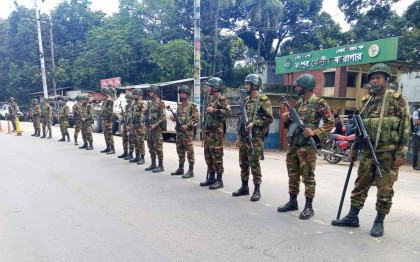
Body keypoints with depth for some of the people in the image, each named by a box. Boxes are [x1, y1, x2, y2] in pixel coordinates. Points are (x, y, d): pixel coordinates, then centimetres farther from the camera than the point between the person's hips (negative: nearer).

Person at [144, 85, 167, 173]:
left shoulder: (160, 104, -9)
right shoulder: (150, 103, 16)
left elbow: (163, 117, -15)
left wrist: (156, 125, -21)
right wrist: (147, 125, 12)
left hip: (157, 129, -8)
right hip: (149, 128, 8)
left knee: (158, 148, -5)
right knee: (151, 147, 12)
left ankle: (160, 166, 1)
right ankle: (153, 164, 22)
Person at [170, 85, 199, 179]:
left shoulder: (192, 106, -5)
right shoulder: (179, 107, 17)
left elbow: (196, 119, -11)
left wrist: (187, 125, -20)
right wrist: (173, 118, 2)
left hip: (188, 132, -7)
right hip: (179, 132, 7)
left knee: (189, 152, -4)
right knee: (180, 151, 13)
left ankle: (191, 171, 0)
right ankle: (180, 169, 23)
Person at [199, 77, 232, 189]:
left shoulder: (222, 99, -7)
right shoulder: (211, 100, 19)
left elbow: (229, 112, -21)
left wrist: (214, 110, -21)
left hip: (217, 132, -9)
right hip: (208, 131, 9)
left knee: (217, 155, -7)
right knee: (208, 156, 11)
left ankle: (219, 180, -1)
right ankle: (211, 178, 20)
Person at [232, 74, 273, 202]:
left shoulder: (263, 100, -7)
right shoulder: (246, 100, 16)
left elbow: (269, 119, -12)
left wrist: (254, 123, -20)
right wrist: (241, 121, 10)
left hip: (255, 137, -8)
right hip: (243, 136, 8)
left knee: (254, 163, -5)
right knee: (243, 162, 11)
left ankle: (257, 190, 5)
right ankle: (244, 187, 22)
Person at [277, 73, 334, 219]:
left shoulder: (319, 103, -7)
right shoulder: (299, 102, 15)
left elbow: (330, 122, -10)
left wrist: (315, 132, -21)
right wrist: (287, 118, 1)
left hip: (307, 146, -8)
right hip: (293, 144, 8)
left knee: (308, 176, -1)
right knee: (293, 174, 13)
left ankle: (309, 207, 9)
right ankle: (292, 202, 25)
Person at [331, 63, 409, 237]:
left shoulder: (398, 99, -3)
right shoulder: (366, 101, 12)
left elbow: (405, 127, -8)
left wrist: (402, 153, -14)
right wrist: (354, 148, 14)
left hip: (388, 152, -5)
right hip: (367, 151, 5)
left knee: (385, 189, 3)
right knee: (360, 184, 9)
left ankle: (379, 222, 15)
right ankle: (352, 217, 18)